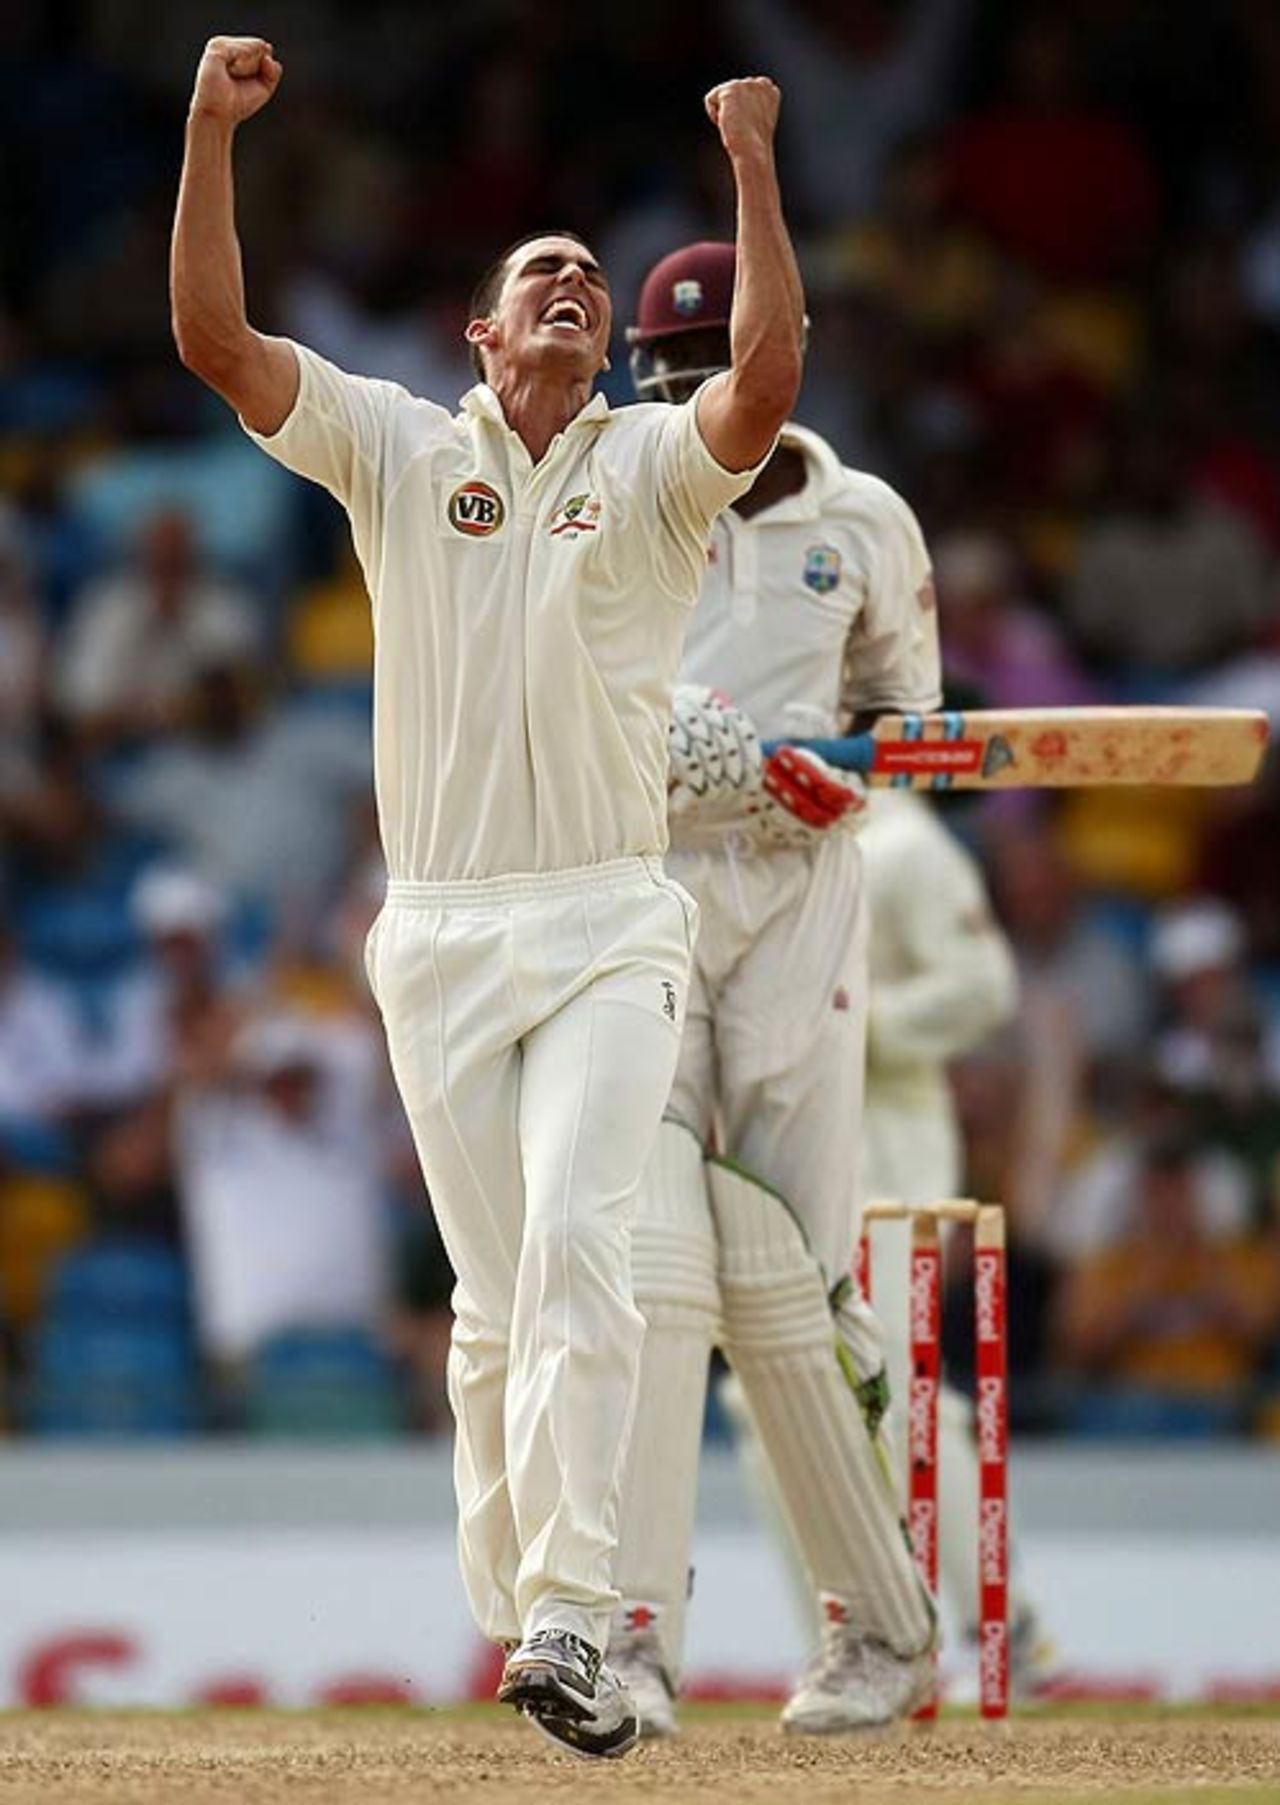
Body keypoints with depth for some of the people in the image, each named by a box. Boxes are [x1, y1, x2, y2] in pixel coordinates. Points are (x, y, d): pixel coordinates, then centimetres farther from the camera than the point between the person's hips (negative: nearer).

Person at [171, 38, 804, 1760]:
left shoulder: (656, 461, 7)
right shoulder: (398, 447, 10)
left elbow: (768, 378, -15)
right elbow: (216, 339, -1)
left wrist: (753, 166, -18)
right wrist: (212, 133, -10)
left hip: (610, 925, -2)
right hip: (440, 935, 2)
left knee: (574, 1245, -19)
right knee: (496, 1301, 3)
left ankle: (565, 1624, -27)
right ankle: (516, 1614, 15)